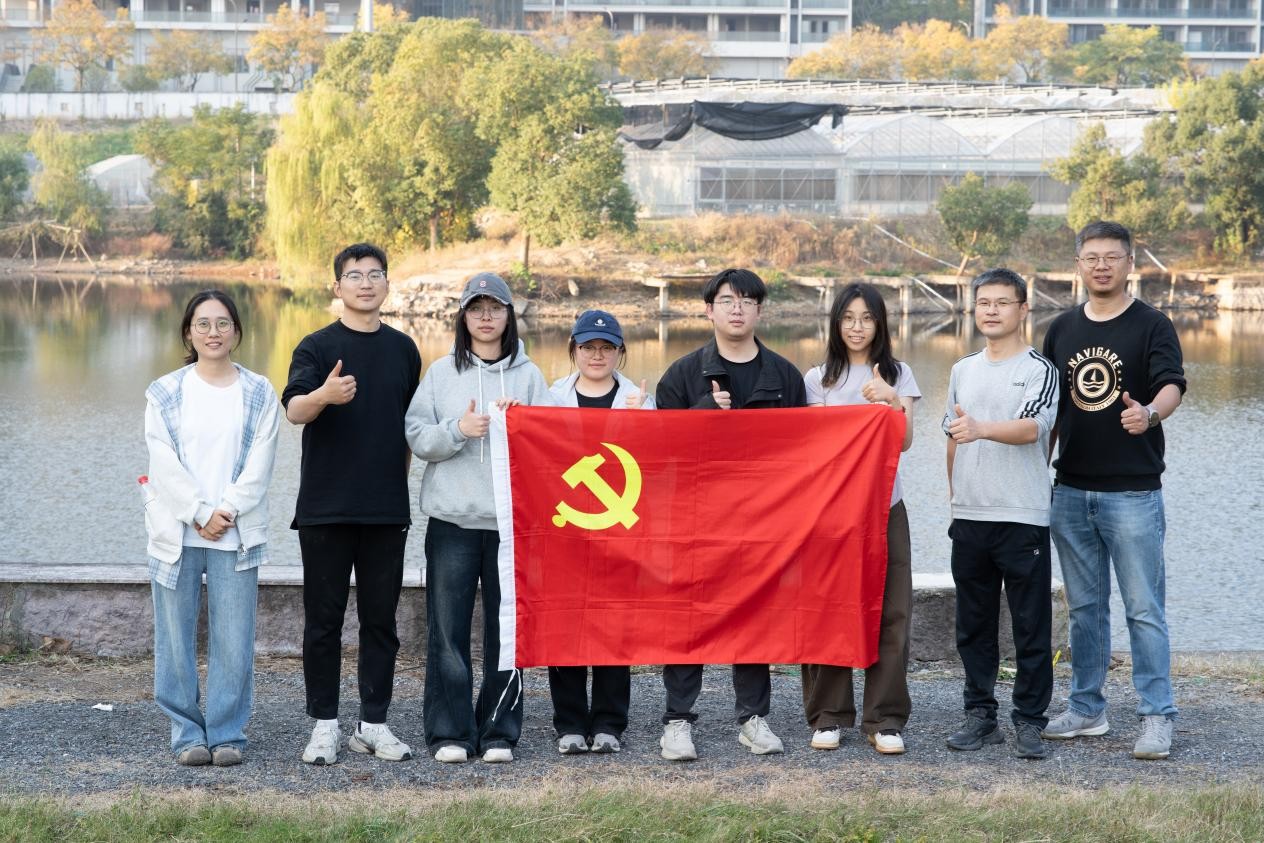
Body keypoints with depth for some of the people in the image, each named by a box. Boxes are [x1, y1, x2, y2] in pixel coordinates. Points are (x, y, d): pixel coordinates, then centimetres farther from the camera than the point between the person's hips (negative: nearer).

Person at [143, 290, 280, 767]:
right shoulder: (165, 394, 6)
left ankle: (227, 733, 9)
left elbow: (259, 465, 1)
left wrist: (228, 512, -11)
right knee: (176, 638, 2)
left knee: (234, 640, -1)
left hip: (237, 535, 0)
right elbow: (165, 464, -2)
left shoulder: (258, 394, 7)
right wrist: (200, 514, -11)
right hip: (176, 532, 0)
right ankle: (187, 733, 11)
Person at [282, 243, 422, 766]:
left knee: (381, 618, 6)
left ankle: (374, 723, 14)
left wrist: (400, 481, 13)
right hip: (325, 507, -3)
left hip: (387, 508, 3)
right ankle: (324, 725, 9)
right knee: (324, 618, 2)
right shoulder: (317, 346, -3)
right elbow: (294, 409, -19)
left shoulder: (403, 349, 10)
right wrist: (324, 396, -40)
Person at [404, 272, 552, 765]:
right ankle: (449, 733, 4)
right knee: (448, 628, -3)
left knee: (508, 627, 2)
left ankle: (499, 732, 10)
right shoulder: (442, 372, 8)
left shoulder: (528, 375, 10)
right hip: (451, 518, 0)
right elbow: (417, 436, 1)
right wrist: (458, 429, -15)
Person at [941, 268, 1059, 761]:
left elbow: (1033, 427, -20)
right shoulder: (963, 371, 15)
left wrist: (982, 429, -35)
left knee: (1031, 626, -3)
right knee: (974, 625, 9)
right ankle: (980, 715, 18)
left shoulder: (1039, 369, -3)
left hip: (1023, 517, -5)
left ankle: (1029, 721, 4)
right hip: (969, 517, 5)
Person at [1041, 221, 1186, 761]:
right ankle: (1086, 711, 21)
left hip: (1132, 492, -5)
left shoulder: (1152, 326, -4)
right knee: (1085, 608, 12)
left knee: (1144, 609, -4)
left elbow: (1172, 385, -18)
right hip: (1070, 492, 5)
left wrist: (1150, 413, -40)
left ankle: (1157, 717, 1)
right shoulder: (1062, 330, 11)